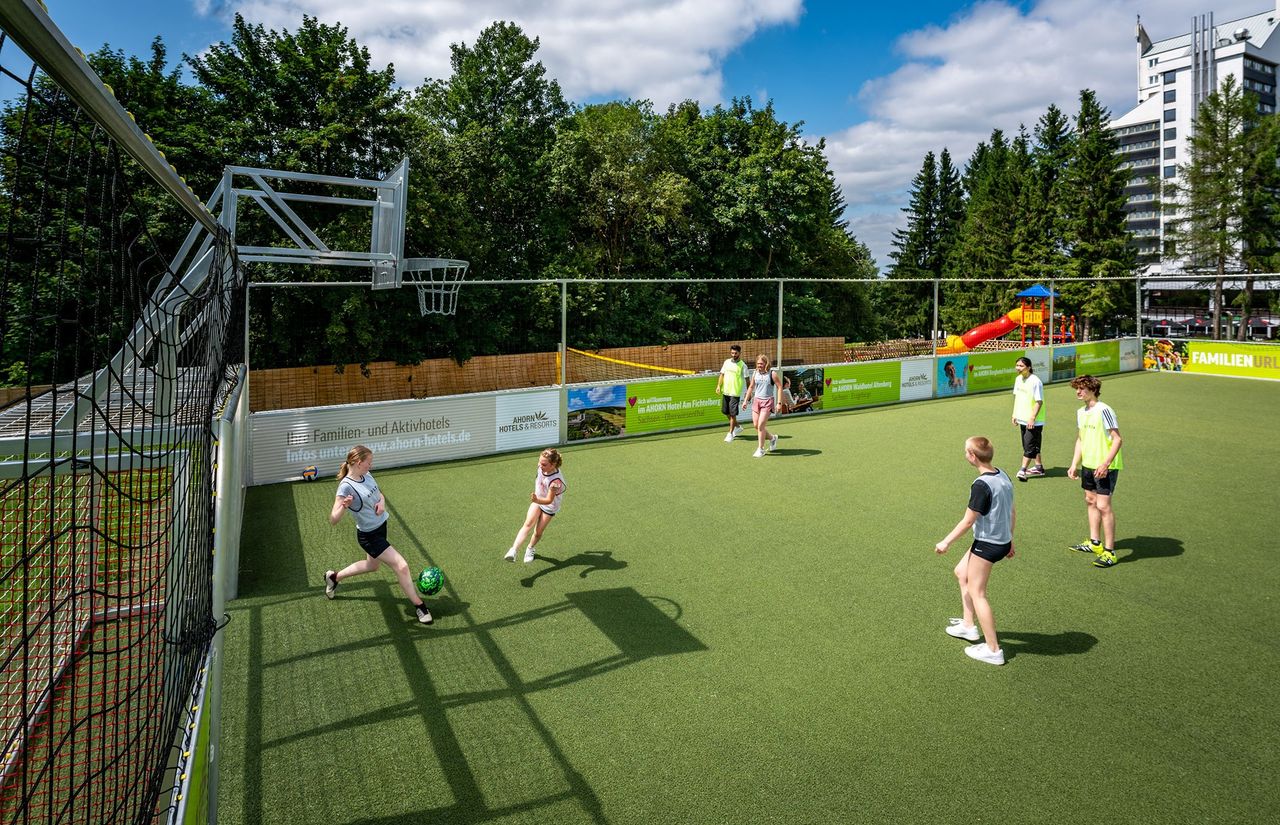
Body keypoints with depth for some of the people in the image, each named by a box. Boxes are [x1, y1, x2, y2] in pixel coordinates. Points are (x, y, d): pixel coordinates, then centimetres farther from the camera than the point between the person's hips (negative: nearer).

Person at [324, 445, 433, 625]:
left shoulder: (367, 475, -3)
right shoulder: (346, 486, -26)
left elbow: (379, 494, 13)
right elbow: (333, 520, -26)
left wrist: (381, 502, -10)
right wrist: (343, 506, -46)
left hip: (381, 527, 9)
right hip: (369, 536, -9)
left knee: (372, 565, 29)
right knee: (402, 566, -12)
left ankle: (333, 577, 51)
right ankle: (419, 606, 4)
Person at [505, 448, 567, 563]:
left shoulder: (555, 480, -37)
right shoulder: (542, 467, -19)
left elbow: (549, 500, -35)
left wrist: (537, 500, -55)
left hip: (549, 507, -4)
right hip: (537, 500, 4)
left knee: (538, 532, 4)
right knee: (528, 524, -17)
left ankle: (530, 549, 36)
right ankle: (513, 550, -29)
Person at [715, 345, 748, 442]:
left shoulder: (742, 365, -6)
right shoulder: (727, 362, 8)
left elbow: (747, 379, -5)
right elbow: (722, 374, 13)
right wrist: (718, 386, 2)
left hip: (735, 393, -6)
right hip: (725, 391, 6)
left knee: (732, 413, -5)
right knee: (725, 412, 13)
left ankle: (730, 433, 7)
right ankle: (737, 427, 34)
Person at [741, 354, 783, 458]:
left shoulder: (772, 374, -8)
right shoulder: (755, 373, 6)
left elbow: (780, 387, -6)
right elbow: (751, 387, 18)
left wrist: (779, 403, -11)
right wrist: (746, 400, 14)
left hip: (767, 402, -5)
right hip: (756, 400, 5)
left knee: (760, 426, -11)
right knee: (756, 425, 4)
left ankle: (760, 449, 2)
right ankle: (772, 438, 30)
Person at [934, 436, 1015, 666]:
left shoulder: (981, 485, -24)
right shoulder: (1003, 476, 3)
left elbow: (968, 521, -18)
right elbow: (1012, 513, 12)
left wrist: (946, 542, -7)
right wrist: (1009, 539, 25)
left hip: (987, 544, -9)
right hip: (1003, 541, 9)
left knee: (976, 593, 2)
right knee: (961, 572, 24)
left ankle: (993, 649, 9)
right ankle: (968, 625, 32)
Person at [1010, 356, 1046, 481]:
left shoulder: (1035, 381, -18)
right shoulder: (1018, 379, 6)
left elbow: (1039, 401, -18)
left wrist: (1032, 418, -21)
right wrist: (1015, 414, 13)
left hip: (1034, 421, -8)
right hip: (1022, 418, 8)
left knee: (1029, 445, -6)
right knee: (1031, 445, 17)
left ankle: (1023, 470, -5)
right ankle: (1039, 467, 29)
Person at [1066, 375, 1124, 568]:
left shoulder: (1103, 411, -16)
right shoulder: (1080, 412, 10)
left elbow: (1118, 439, -18)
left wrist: (1105, 464, -24)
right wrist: (1074, 464, 14)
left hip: (1105, 467, -9)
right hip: (1088, 465, 9)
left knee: (1103, 505, -8)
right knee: (1090, 501, 17)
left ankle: (1109, 552, -1)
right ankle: (1094, 543, 31)